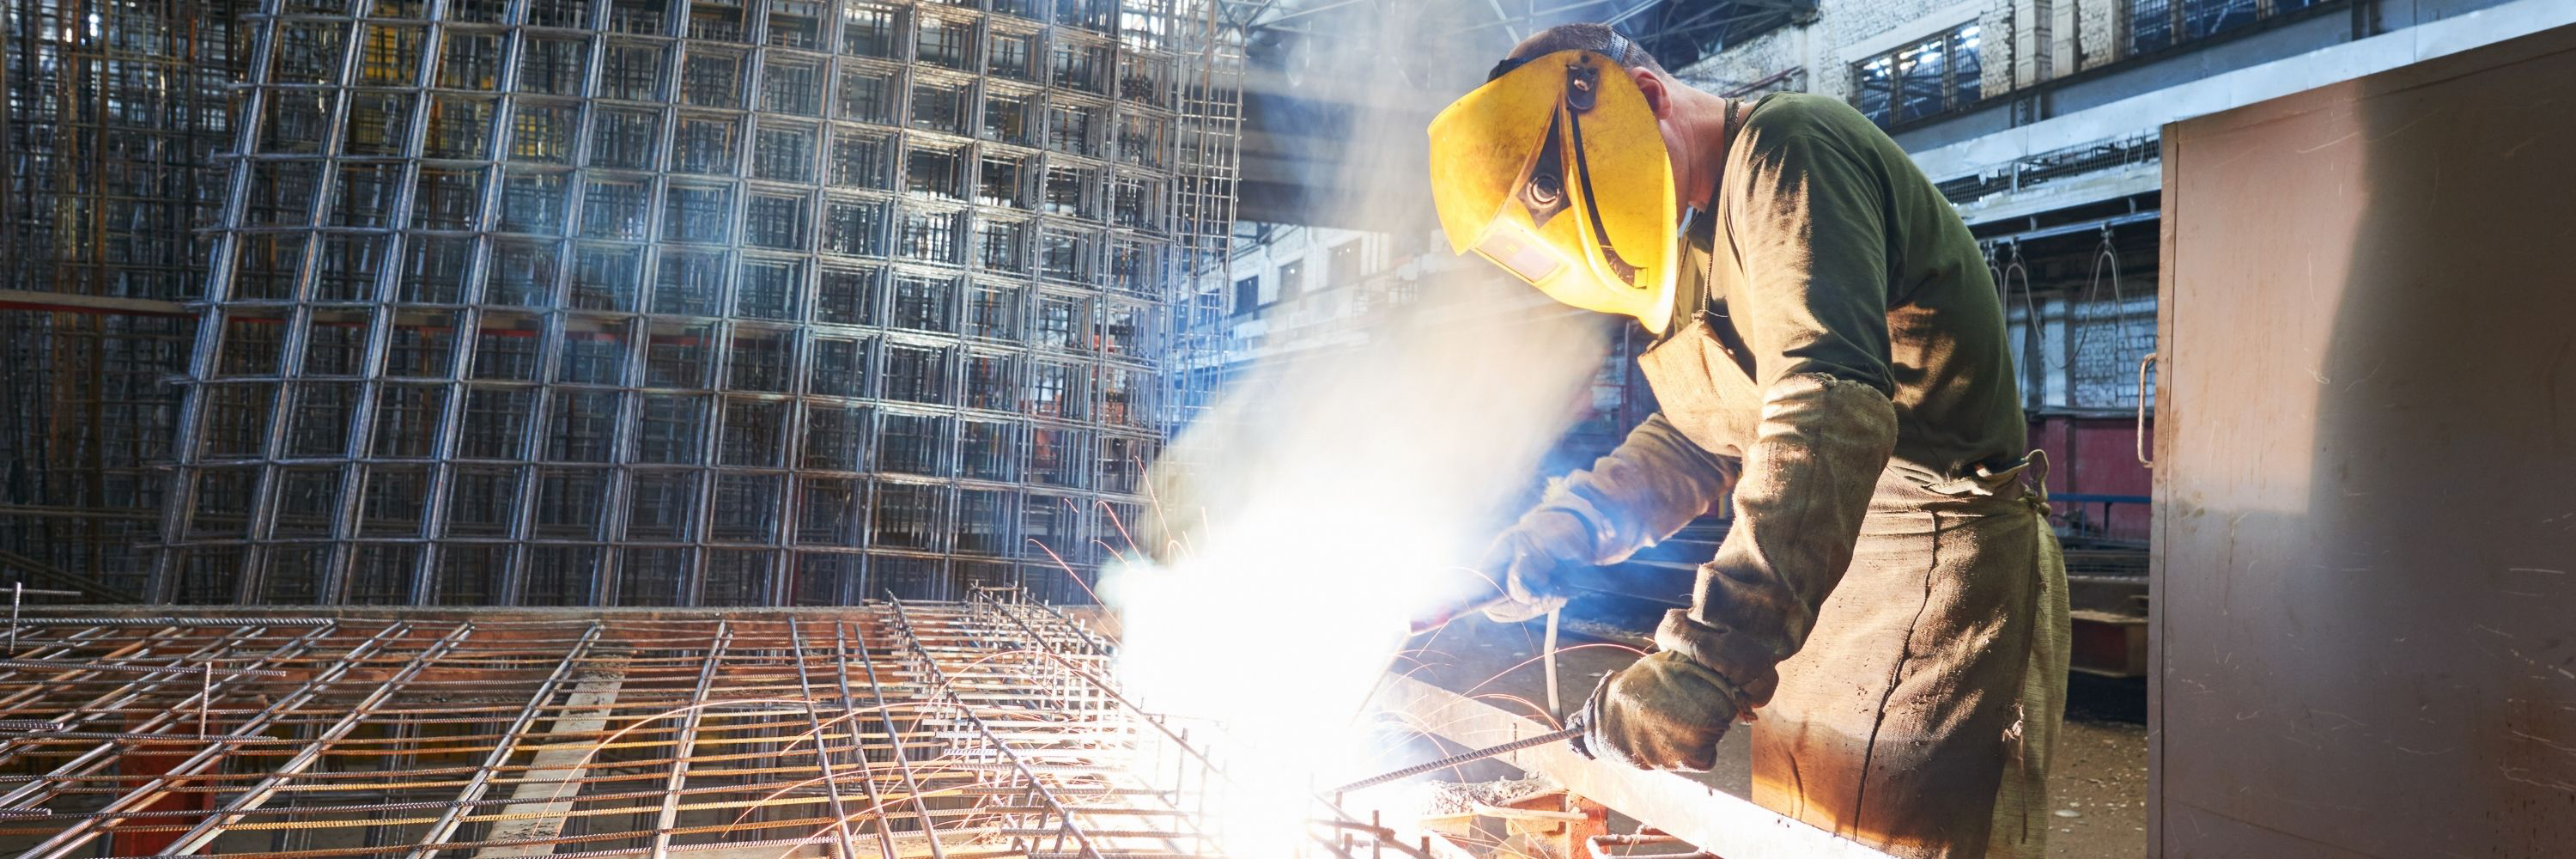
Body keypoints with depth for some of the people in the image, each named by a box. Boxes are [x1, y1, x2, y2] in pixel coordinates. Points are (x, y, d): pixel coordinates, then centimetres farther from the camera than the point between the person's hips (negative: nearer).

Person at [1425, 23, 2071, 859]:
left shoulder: (1785, 148, -16)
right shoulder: (1711, 233, 16)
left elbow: (1833, 407, -31)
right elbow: (1698, 435, 21)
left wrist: (1708, 659, -38)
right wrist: (1570, 524, 3)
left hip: (1936, 574, -9)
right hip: (1820, 583, 10)